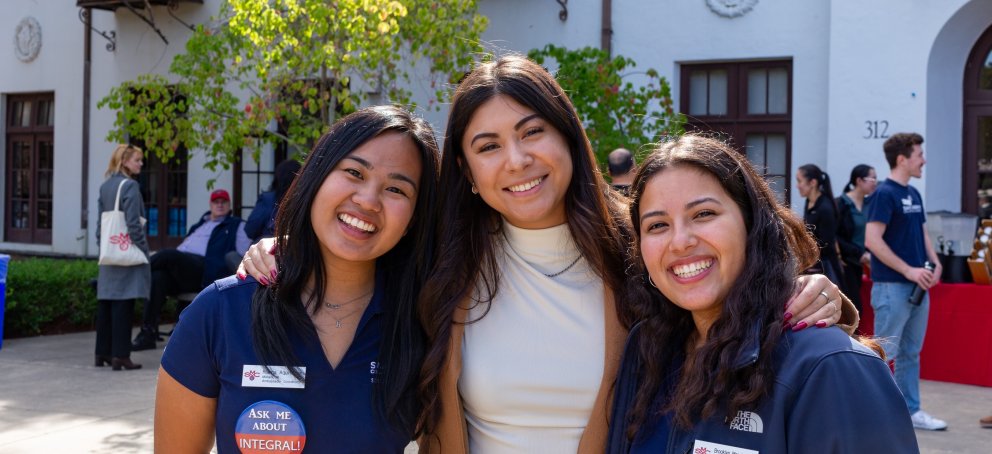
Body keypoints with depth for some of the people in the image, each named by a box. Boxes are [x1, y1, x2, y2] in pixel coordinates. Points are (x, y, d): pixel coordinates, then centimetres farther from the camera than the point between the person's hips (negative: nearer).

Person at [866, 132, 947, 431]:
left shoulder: (914, 194, 13)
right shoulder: (885, 193, -13)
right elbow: (872, 240, -20)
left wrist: (934, 263, 2)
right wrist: (909, 270, -19)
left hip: (917, 286, 9)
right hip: (892, 286, -8)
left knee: (910, 353, 13)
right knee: (884, 353, -3)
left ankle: (911, 411, 21)